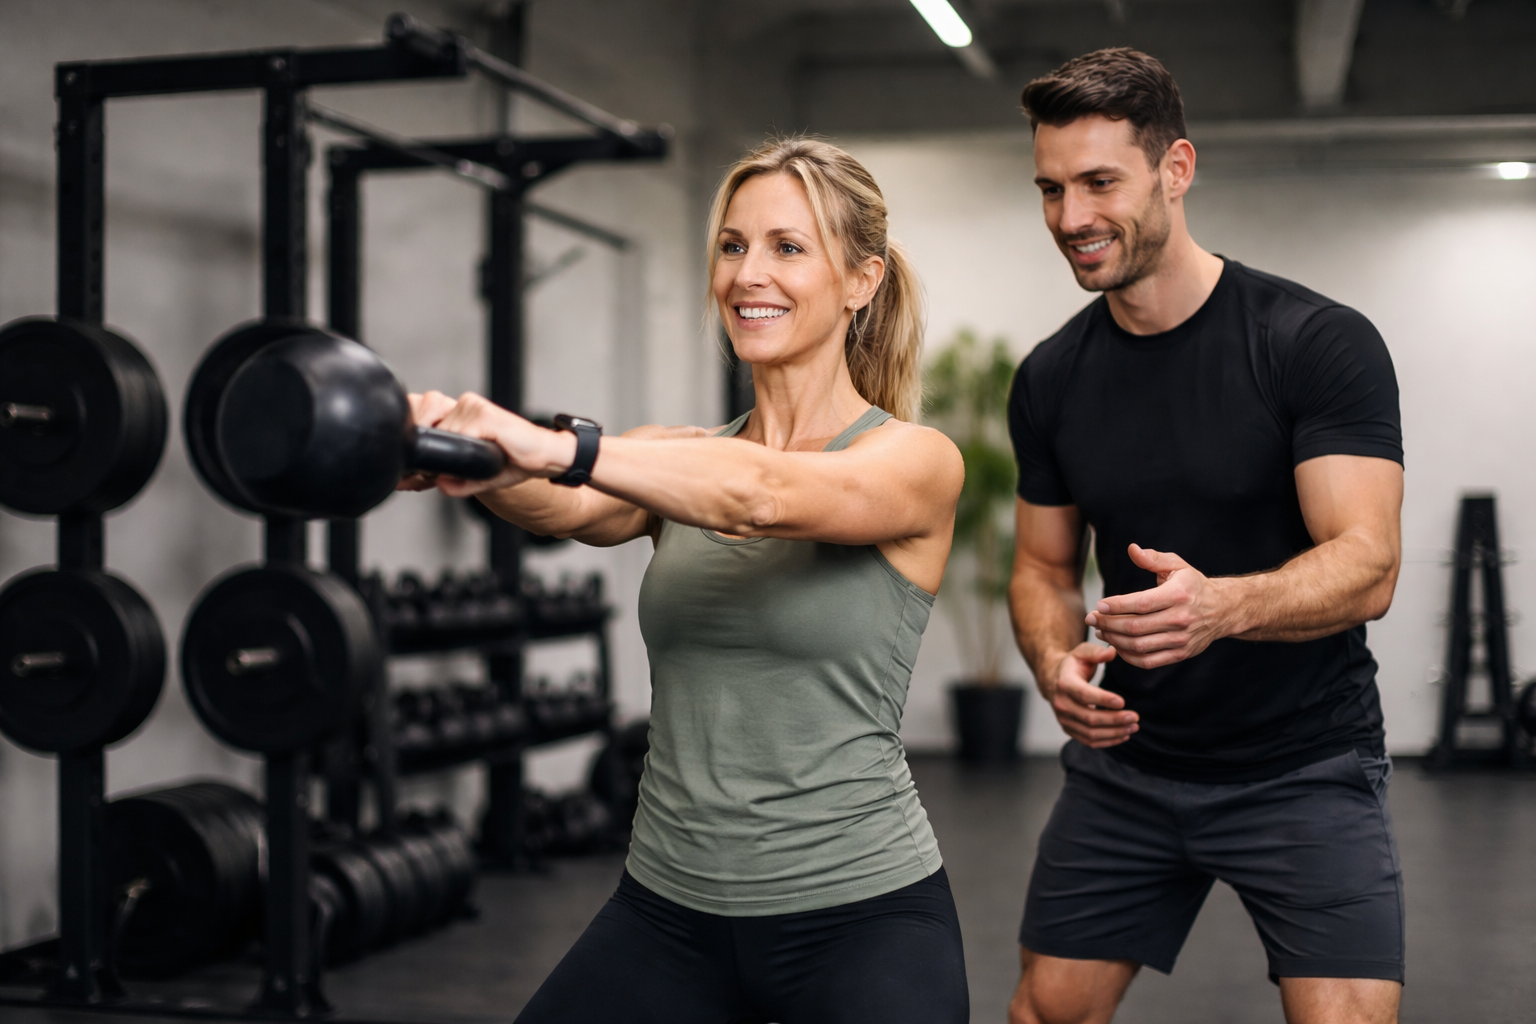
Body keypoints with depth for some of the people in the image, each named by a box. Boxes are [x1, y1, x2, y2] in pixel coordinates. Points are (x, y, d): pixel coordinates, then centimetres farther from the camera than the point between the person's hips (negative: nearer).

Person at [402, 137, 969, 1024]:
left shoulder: (915, 461, -7)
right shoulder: (681, 466, 7)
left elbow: (761, 497, -28)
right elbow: (563, 509, -14)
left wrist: (558, 446, -42)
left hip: (860, 910, -4)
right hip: (671, 909, 5)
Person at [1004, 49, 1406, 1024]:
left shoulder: (1320, 342, -15)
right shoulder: (1052, 379, 1)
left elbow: (1367, 566, -21)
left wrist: (1220, 604, -41)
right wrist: (1057, 661, -13)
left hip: (1306, 767, -4)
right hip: (1129, 758, 5)